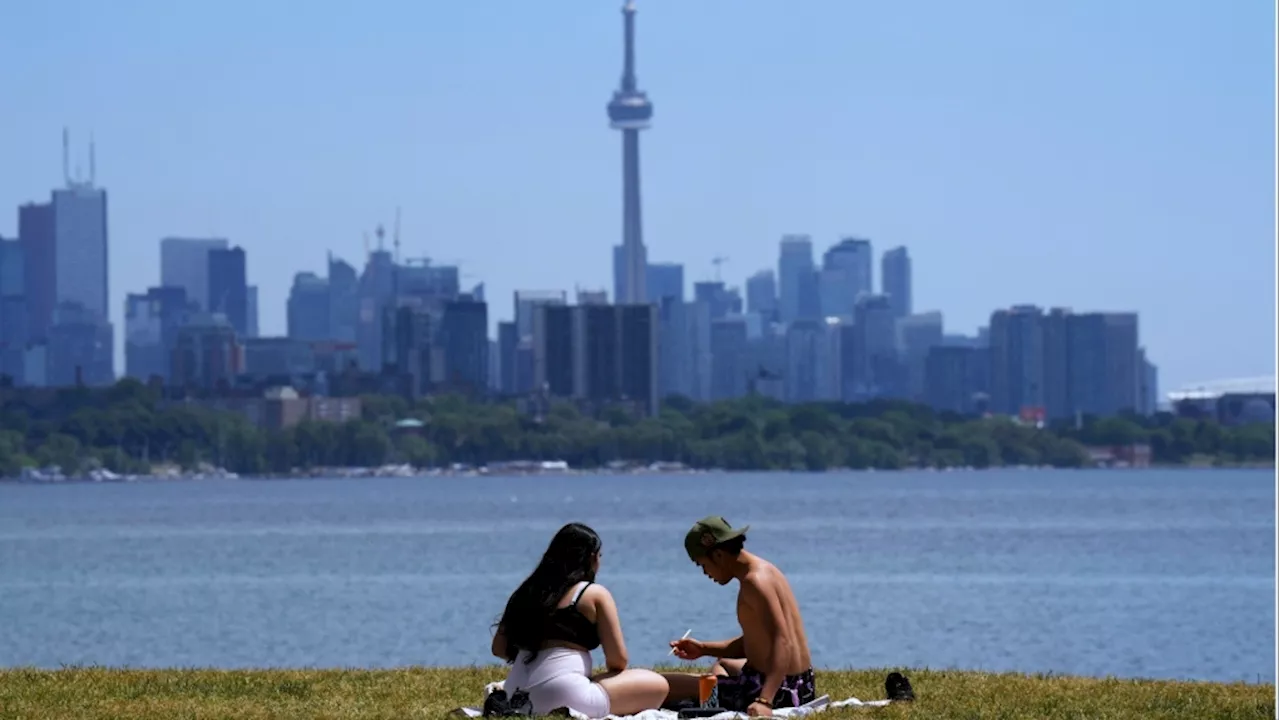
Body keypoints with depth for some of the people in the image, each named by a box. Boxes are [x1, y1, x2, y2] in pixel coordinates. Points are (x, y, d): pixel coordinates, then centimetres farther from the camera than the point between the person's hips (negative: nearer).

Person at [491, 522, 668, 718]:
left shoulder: (529, 591, 16)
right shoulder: (595, 594, 1)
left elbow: (499, 648, 17)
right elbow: (618, 659, -1)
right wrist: (609, 675, 20)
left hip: (517, 697, 8)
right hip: (564, 698, -8)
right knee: (657, 686, 2)